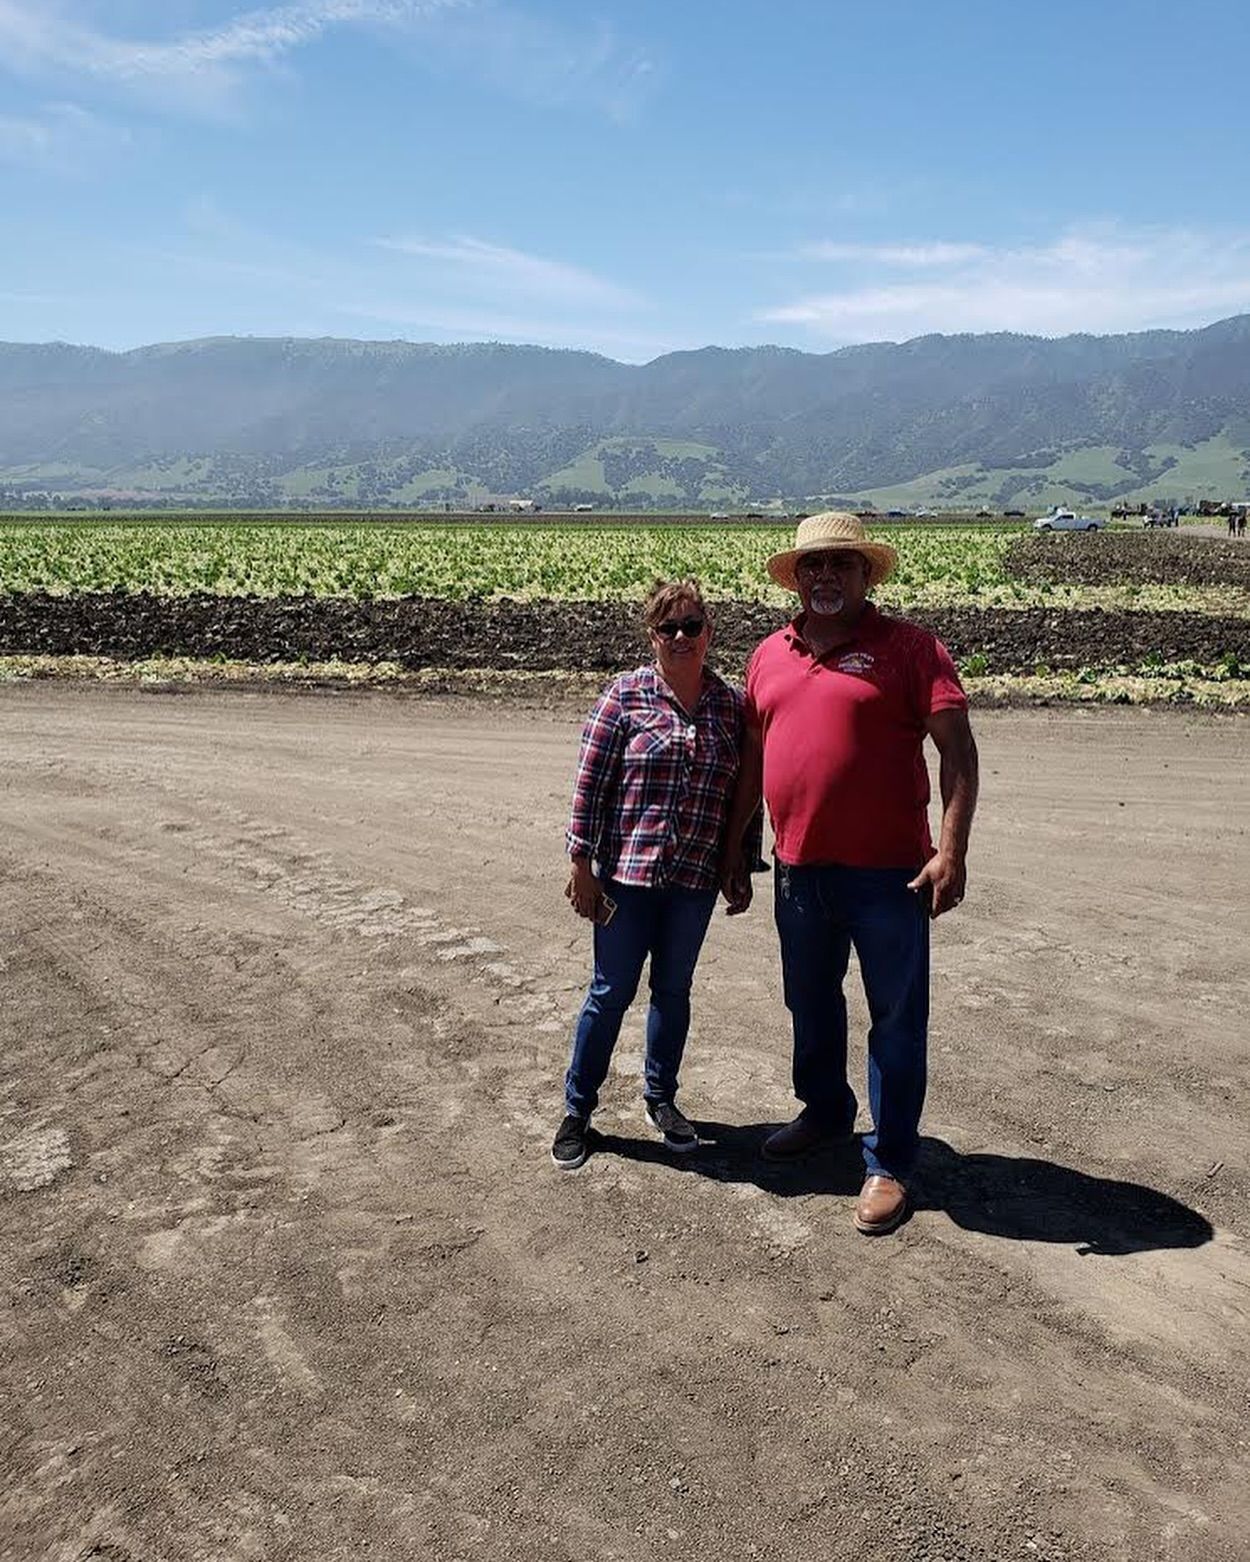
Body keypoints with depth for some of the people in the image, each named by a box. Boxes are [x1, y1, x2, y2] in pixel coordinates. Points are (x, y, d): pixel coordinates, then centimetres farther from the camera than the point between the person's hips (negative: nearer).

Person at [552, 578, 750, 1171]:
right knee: (611, 993, 7)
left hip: (696, 877, 3)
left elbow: (744, 792, 8)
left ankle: (661, 1098, 35)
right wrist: (582, 864, -7)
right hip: (627, 872, -3)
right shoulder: (626, 694, -6)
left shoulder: (732, 703, 2)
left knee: (674, 991, 16)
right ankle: (577, 1108, 23)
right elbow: (590, 781, -6)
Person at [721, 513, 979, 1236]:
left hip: (888, 872, -5)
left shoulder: (908, 646, -6)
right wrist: (735, 850, 15)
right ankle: (825, 1112, 44)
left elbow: (958, 749, -10)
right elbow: (752, 759, 16)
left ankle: (889, 1163, 20)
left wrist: (952, 849, -19)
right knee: (811, 1004, 21)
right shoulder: (769, 655, 9)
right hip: (799, 870, 6)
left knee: (897, 1020, 6)